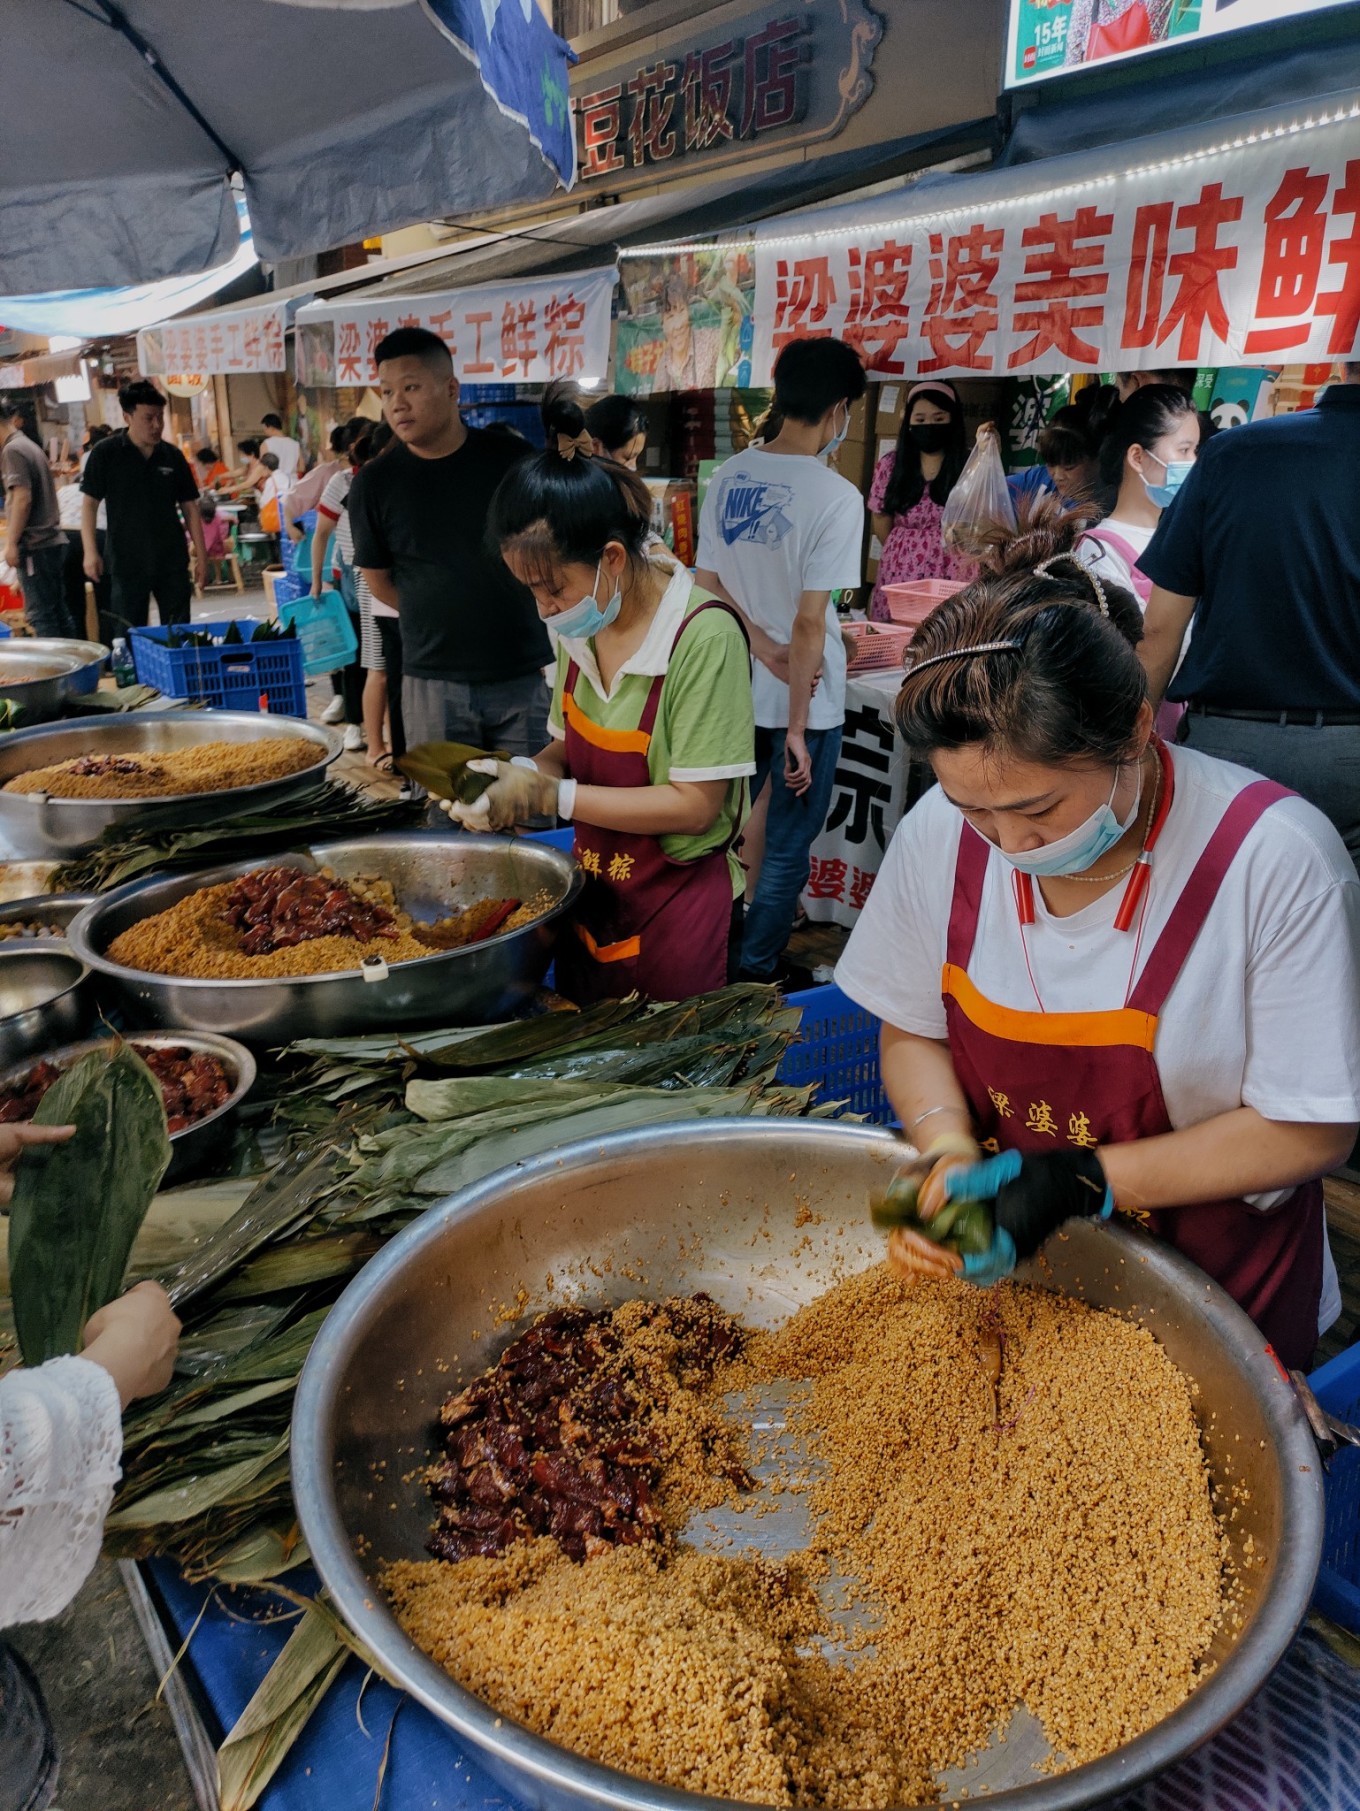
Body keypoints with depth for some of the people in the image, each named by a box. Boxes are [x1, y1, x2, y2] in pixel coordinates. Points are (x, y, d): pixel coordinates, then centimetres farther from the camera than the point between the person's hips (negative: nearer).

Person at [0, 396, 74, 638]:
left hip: (35, 545, -9)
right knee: (59, 611, 11)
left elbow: (22, 498, -18)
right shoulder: (31, 446, 18)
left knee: (40, 615, -7)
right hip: (53, 541, 9)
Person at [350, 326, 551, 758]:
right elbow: (378, 579, 9)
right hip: (432, 683, 0)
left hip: (526, 676, 0)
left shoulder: (510, 459, 0)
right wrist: (437, 624, 6)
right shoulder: (374, 482, -1)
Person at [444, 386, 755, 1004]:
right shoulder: (582, 629, 0)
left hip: (677, 909, -7)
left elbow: (694, 805, -22)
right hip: (591, 898, 7)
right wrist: (519, 775, -11)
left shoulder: (702, 637, -21)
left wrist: (549, 796, -23)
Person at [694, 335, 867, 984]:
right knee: (787, 851, 8)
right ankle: (752, 977, 18)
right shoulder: (836, 497, -17)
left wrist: (764, 648, -6)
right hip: (803, 700, -6)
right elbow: (810, 624, -19)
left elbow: (707, 583, 2)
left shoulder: (729, 475, 1)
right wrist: (797, 727, -14)